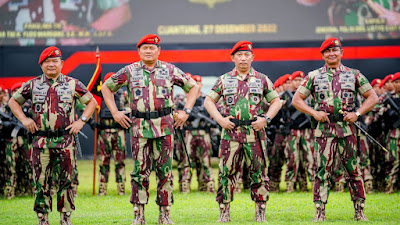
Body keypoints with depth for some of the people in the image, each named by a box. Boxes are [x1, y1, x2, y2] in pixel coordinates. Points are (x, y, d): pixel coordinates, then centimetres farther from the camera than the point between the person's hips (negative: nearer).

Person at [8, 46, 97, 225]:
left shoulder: (73, 84, 5)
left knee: (65, 181, 2)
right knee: (41, 181, 1)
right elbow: (13, 101, 18)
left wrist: (82, 121, 2)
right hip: (40, 141, 1)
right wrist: (23, 119, 5)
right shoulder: (32, 85, 7)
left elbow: (91, 102, 13)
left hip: (65, 140, -1)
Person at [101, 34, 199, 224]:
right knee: (140, 171, -1)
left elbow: (193, 87, 15)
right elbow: (106, 87, 16)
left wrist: (186, 111, 5)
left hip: (164, 126, 0)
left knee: (165, 171, 2)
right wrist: (115, 112, 7)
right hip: (139, 126, 0)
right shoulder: (129, 71, 6)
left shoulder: (170, 70, 6)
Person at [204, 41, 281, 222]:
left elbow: (276, 102, 13)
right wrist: (220, 119, -3)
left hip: (255, 133, 0)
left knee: (259, 173, 2)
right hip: (230, 133, 0)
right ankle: (224, 213, 6)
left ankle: (260, 213, 10)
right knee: (226, 173, -1)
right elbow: (208, 101, 11)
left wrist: (265, 118, -3)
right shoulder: (224, 80, 9)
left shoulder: (262, 79, 9)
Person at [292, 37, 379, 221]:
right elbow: (296, 99, 9)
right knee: (322, 170, -3)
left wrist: (357, 113, -5)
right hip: (324, 129, 0)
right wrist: (314, 113, -6)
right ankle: (320, 212, 1)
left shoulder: (354, 75, 9)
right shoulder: (314, 76, 9)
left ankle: (359, 211, 8)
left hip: (347, 128, 0)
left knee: (353, 171, 1)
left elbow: (372, 97, 10)